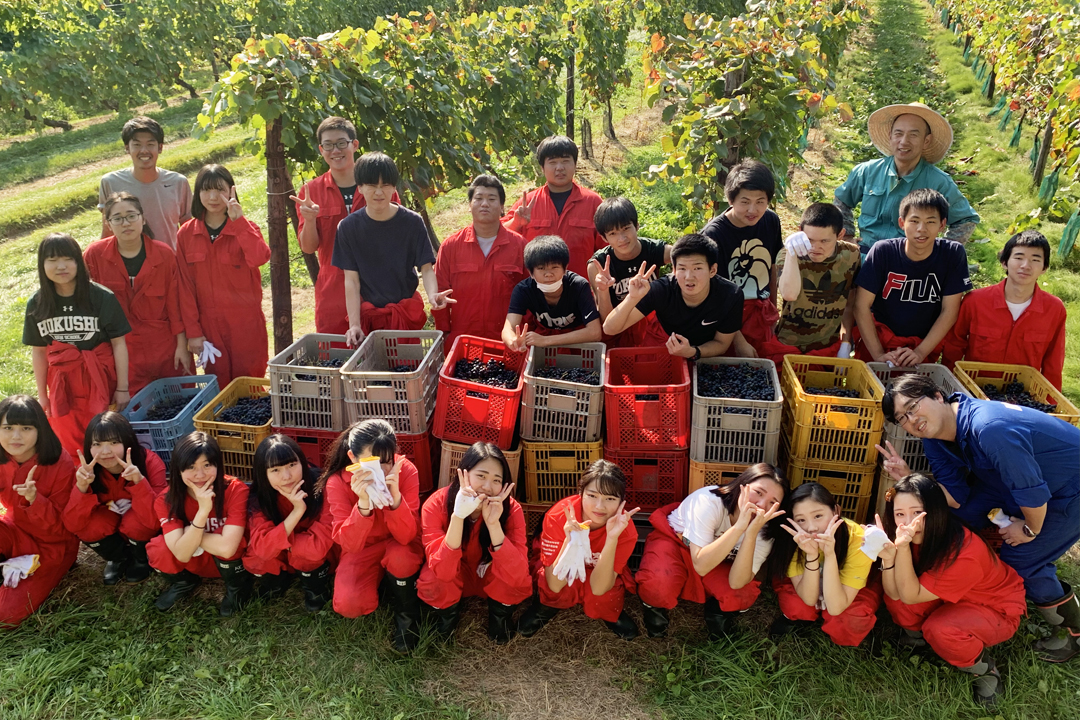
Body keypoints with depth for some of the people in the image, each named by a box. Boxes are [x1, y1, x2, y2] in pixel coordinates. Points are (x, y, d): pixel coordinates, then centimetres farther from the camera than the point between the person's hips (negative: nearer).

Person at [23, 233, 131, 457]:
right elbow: (38, 351, 8)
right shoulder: (37, 304, 0)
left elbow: (119, 344, -6)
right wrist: (42, 394, 11)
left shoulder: (102, 297, -10)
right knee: (72, 449, 11)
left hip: (102, 380, -3)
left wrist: (122, 388, -5)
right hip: (63, 386, 3)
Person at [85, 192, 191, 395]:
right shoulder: (94, 255, -6)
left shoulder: (164, 254, -5)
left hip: (165, 348, 0)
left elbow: (175, 303, -1)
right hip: (120, 352, 0)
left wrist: (182, 345, -1)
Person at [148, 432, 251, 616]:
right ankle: (185, 582, 9)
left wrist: (190, 533, -24)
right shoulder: (166, 500, -19)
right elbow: (182, 554, -29)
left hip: (232, 563, -3)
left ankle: (238, 587, -3)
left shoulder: (236, 490, -28)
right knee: (157, 551, -24)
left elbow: (227, 547, -37)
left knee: (224, 542, -34)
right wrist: (203, 510, -40)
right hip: (195, 562, 3)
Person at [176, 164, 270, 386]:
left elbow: (260, 258, -25)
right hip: (209, 325, 2)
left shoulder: (245, 228, -3)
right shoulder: (187, 233, 2)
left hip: (246, 324, -2)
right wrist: (192, 331, -1)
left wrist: (239, 221, -28)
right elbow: (185, 286, 2)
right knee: (218, 387, 10)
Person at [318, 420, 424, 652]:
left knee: (401, 557, -35)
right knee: (348, 605, -25)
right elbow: (350, 544, -29)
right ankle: (380, 582, 11)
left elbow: (406, 536, -28)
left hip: (398, 546, 0)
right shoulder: (338, 482, -23)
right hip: (363, 549, 0)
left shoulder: (405, 471, -24)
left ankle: (406, 616, -4)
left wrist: (395, 497, -46)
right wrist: (363, 504, -46)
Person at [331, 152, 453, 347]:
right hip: (366, 314, 0)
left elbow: (426, 268, -8)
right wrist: (354, 325, -14)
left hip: (406, 313, 0)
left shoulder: (412, 222, -5)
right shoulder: (348, 227, -4)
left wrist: (433, 294, -30)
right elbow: (351, 280, -5)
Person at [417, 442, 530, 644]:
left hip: (491, 579, 0)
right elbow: (443, 572, -37)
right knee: (431, 583, -32)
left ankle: (500, 613, 5)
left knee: (520, 582, -31)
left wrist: (494, 523, -44)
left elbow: (518, 575, -35)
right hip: (452, 579, 0)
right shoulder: (436, 504, -27)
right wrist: (458, 516, -47)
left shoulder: (511, 509, -26)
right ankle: (448, 611, 5)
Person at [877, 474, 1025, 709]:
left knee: (939, 631, -35)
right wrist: (888, 555, -38)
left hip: (996, 610, -6)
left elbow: (911, 596, -31)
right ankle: (918, 635, 9)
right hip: (952, 601, 6)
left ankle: (984, 668, -4)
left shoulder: (965, 553, -36)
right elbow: (894, 594, -20)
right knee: (896, 590, -21)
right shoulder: (919, 537, -17)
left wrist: (903, 548, -44)